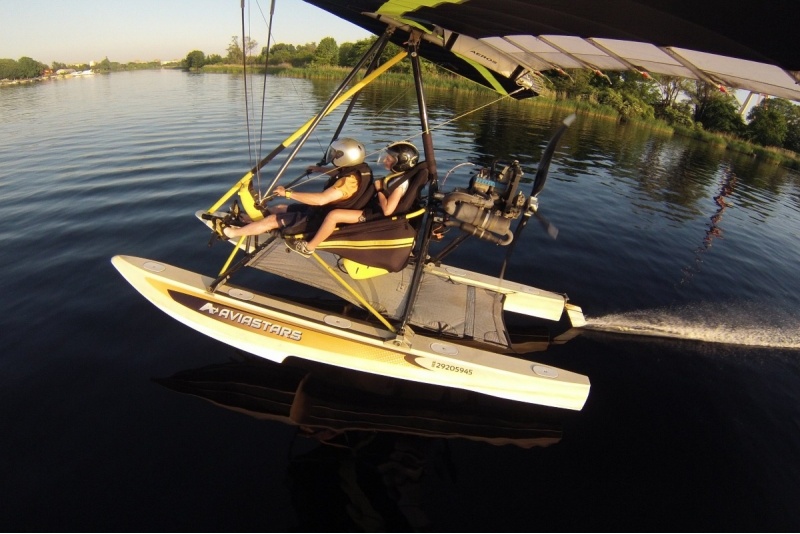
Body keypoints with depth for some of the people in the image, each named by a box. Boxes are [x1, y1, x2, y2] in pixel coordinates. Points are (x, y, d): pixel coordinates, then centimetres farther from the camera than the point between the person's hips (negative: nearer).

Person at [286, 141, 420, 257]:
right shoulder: (396, 176, 5)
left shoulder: (401, 183, -23)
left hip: (374, 216, -11)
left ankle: (309, 247, -5)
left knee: (333, 215, -21)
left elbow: (387, 210, -28)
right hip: (372, 208, 11)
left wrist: (379, 189, -16)